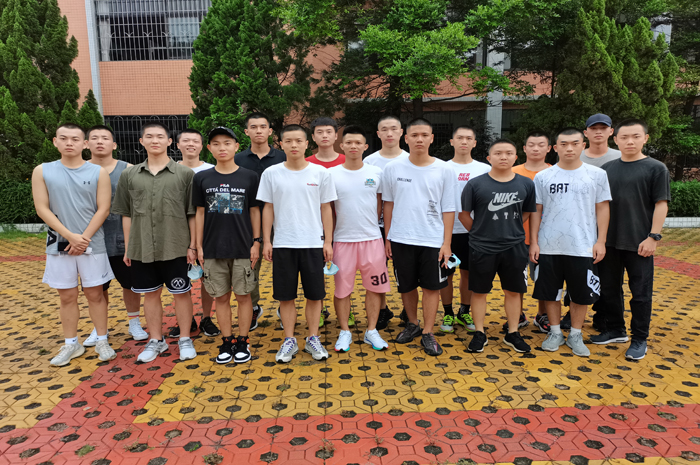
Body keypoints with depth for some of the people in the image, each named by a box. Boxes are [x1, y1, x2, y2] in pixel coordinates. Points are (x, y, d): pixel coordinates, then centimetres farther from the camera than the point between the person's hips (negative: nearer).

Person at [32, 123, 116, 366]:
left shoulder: (98, 172, -1)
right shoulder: (42, 171, 2)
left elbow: (103, 210, -5)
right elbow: (42, 209, -3)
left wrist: (84, 238, -12)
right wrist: (71, 236, -12)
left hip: (92, 244, -1)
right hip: (59, 244, 1)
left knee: (95, 294, 6)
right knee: (67, 296, 9)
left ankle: (102, 341, 17)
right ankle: (71, 344, 22)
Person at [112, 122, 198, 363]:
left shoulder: (185, 174, -1)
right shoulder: (129, 175, 7)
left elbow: (192, 213, -1)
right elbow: (126, 214, 9)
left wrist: (192, 245, -4)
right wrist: (128, 247, 7)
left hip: (175, 247, -3)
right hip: (141, 248, 3)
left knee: (181, 293, 6)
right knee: (150, 293, 13)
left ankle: (185, 340, 22)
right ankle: (156, 340, 29)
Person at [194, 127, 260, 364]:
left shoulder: (249, 177, -1)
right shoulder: (202, 178, 3)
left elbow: (254, 211, 3)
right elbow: (200, 213, 7)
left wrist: (256, 242, -1)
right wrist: (199, 246, 5)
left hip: (243, 248, -1)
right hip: (213, 249, 2)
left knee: (243, 295, 5)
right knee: (221, 297, 9)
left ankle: (243, 342, 19)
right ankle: (227, 342, 22)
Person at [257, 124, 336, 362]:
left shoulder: (320, 173, 1)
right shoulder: (271, 173, 2)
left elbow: (326, 209, 5)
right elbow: (268, 209, 6)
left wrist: (328, 241, 2)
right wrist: (266, 241, 2)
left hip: (313, 243, 0)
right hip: (282, 244, 0)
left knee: (314, 294, 7)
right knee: (285, 295, 7)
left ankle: (313, 338, 23)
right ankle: (289, 340, 22)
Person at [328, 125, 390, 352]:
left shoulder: (376, 173, 4)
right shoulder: (331, 174, 0)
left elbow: (380, 205, 11)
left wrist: (369, 224, 3)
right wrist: (328, 238, -1)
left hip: (372, 238, 2)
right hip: (343, 240, -1)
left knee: (375, 286, 7)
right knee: (342, 288, 5)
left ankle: (371, 331, 22)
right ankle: (344, 332, 22)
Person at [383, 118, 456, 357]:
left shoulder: (443, 170, -2)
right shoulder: (393, 168, 0)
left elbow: (448, 210, 0)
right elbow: (388, 204, 8)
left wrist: (446, 243, -4)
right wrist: (387, 238, 6)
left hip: (433, 240, -1)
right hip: (401, 239, 1)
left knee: (432, 286, 5)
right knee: (406, 286, 13)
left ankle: (428, 333, 19)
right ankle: (412, 324, 35)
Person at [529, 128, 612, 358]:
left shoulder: (597, 174, 2)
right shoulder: (543, 177, 2)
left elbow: (602, 208, 4)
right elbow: (536, 211, 4)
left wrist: (601, 241, -1)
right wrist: (533, 242, 0)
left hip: (583, 247, 0)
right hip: (548, 246, 1)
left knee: (581, 294, 8)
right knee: (550, 292, 9)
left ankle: (575, 335, 26)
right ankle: (555, 332, 26)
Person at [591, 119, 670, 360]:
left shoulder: (656, 168, -3)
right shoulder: (607, 169, 8)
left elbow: (661, 205, -6)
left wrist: (653, 236, -13)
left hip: (639, 243, -4)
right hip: (609, 241, 4)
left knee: (640, 292, 5)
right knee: (609, 288, 13)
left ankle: (639, 339, 19)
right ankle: (616, 330, 30)